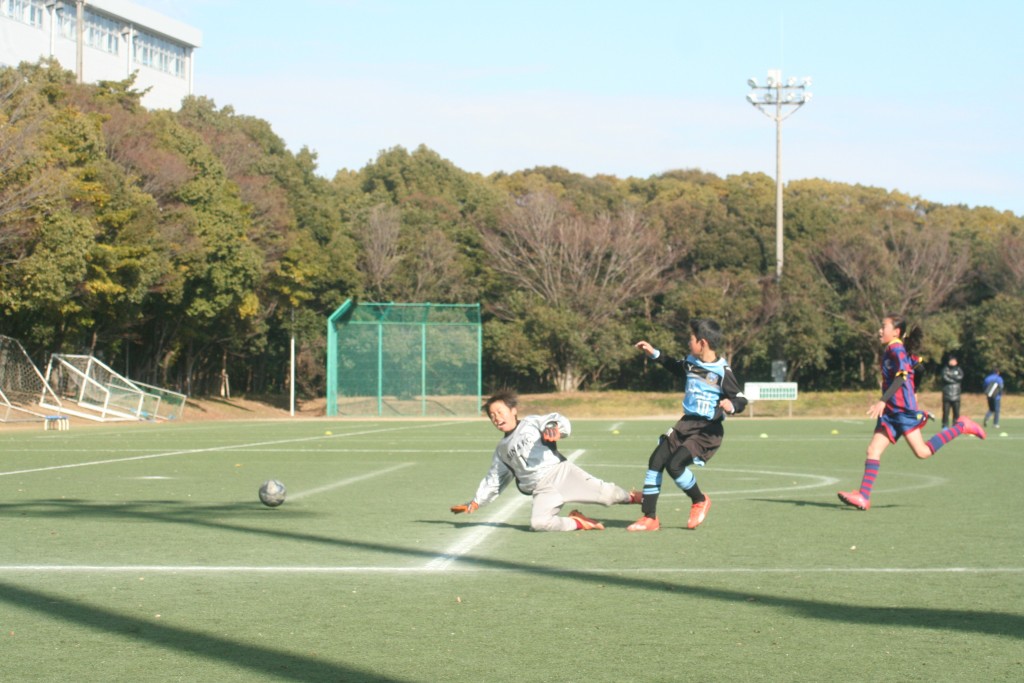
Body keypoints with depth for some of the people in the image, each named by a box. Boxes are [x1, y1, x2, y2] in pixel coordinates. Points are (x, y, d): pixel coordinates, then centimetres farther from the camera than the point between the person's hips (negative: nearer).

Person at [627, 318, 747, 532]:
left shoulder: (722, 371, -15)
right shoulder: (691, 363, 7)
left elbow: (741, 400, -14)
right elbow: (676, 367, 31)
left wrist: (731, 406, -35)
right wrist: (654, 353, 29)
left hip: (708, 429, -8)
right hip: (686, 423, 8)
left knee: (675, 465, -20)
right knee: (656, 461, 0)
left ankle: (700, 501, 10)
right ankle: (650, 518, 10)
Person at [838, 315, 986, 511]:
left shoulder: (896, 349, -10)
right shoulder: (890, 350, 18)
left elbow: (902, 376, -22)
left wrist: (883, 401, -29)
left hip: (903, 410, -9)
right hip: (890, 412, 9)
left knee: (922, 452, -9)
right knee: (873, 450, -2)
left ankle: (961, 427, 6)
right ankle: (863, 497, -7)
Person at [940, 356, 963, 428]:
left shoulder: (958, 370, 13)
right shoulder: (945, 370, 5)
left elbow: (960, 377, -6)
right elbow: (945, 378, -12)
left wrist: (950, 376, -8)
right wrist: (955, 379, -6)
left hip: (956, 395, 2)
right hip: (947, 395, -2)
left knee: (956, 412, 0)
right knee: (946, 412, -5)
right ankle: (945, 426, 1)